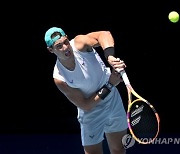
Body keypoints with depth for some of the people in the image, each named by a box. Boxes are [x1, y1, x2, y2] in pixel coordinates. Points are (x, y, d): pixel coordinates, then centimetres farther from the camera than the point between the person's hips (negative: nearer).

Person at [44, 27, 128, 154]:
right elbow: (85, 105, -20)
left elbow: (104, 34, -36)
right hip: (92, 114, -3)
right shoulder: (60, 78, -24)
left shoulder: (79, 43, -22)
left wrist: (110, 57, -52)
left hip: (114, 102, 3)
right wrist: (109, 85, -26)